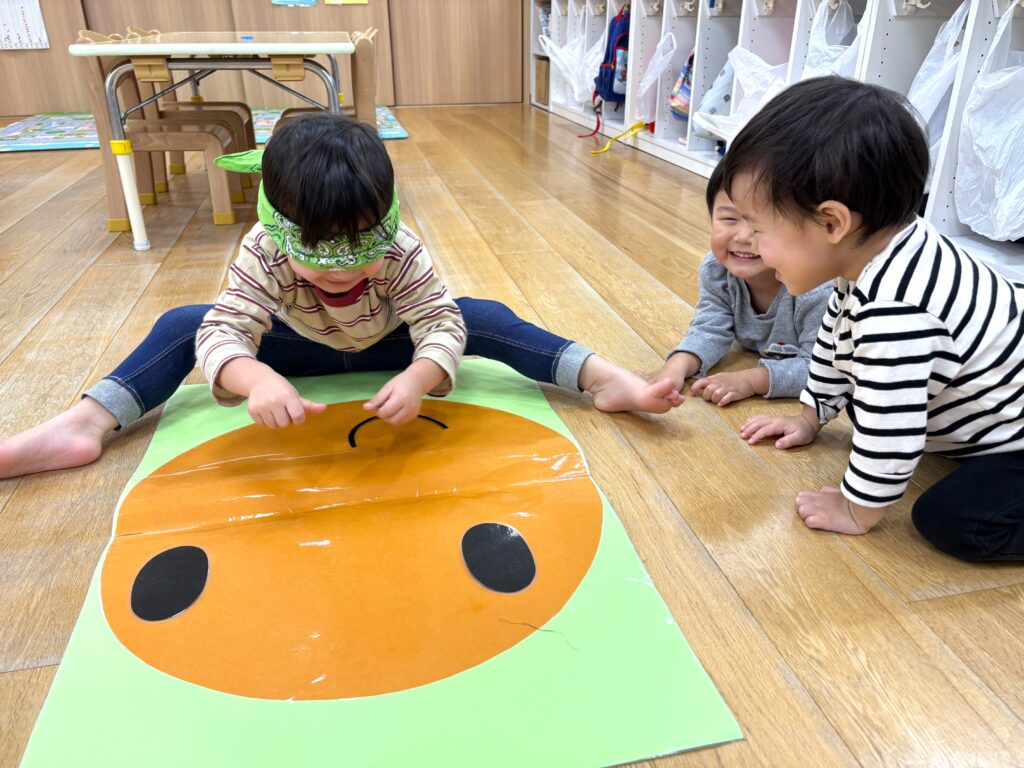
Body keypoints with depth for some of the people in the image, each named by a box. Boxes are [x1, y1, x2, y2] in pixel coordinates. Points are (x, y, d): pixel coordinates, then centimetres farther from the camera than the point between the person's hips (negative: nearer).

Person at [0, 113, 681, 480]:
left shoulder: (402, 254, -31)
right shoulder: (264, 256, -30)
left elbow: (442, 323, -35)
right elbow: (221, 329, -37)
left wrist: (419, 377, -56)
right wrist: (255, 377, -59)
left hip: (389, 348, -1)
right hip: (300, 349, 2)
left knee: (485, 319, -24)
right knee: (181, 326, -14)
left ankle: (604, 379, -23)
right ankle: (83, 426, -14)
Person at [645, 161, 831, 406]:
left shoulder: (818, 290, -41)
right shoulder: (715, 270, -25)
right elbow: (711, 329, -21)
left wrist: (749, 380, -46)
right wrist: (677, 366, -41)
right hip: (761, 355, 2)